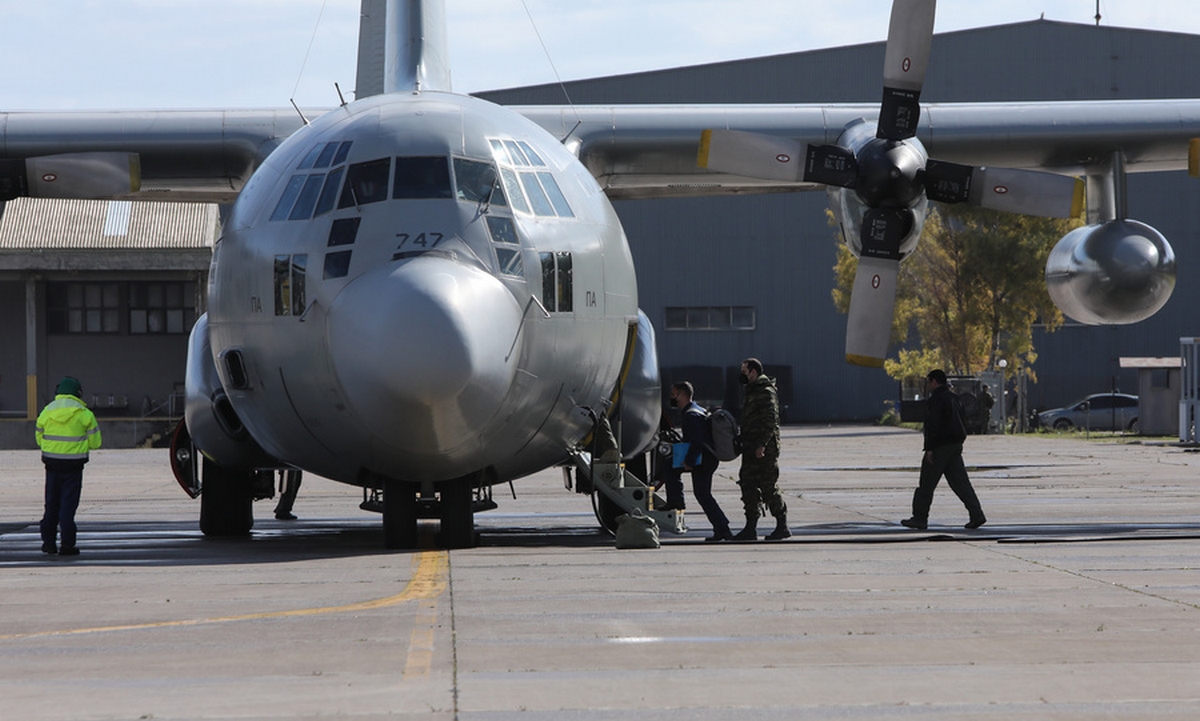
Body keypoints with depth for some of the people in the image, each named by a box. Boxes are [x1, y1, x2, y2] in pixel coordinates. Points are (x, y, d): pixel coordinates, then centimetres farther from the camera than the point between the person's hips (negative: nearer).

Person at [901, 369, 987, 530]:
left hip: (941, 445, -9)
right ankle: (977, 515, -6)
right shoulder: (953, 398, 17)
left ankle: (919, 518, 4)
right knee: (960, 482, 5)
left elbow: (933, 425, -20)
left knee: (926, 485, 0)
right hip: (956, 444, 9)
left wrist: (929, 448, -21)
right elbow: (961, 423, 23)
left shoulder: (937, 399, -13)